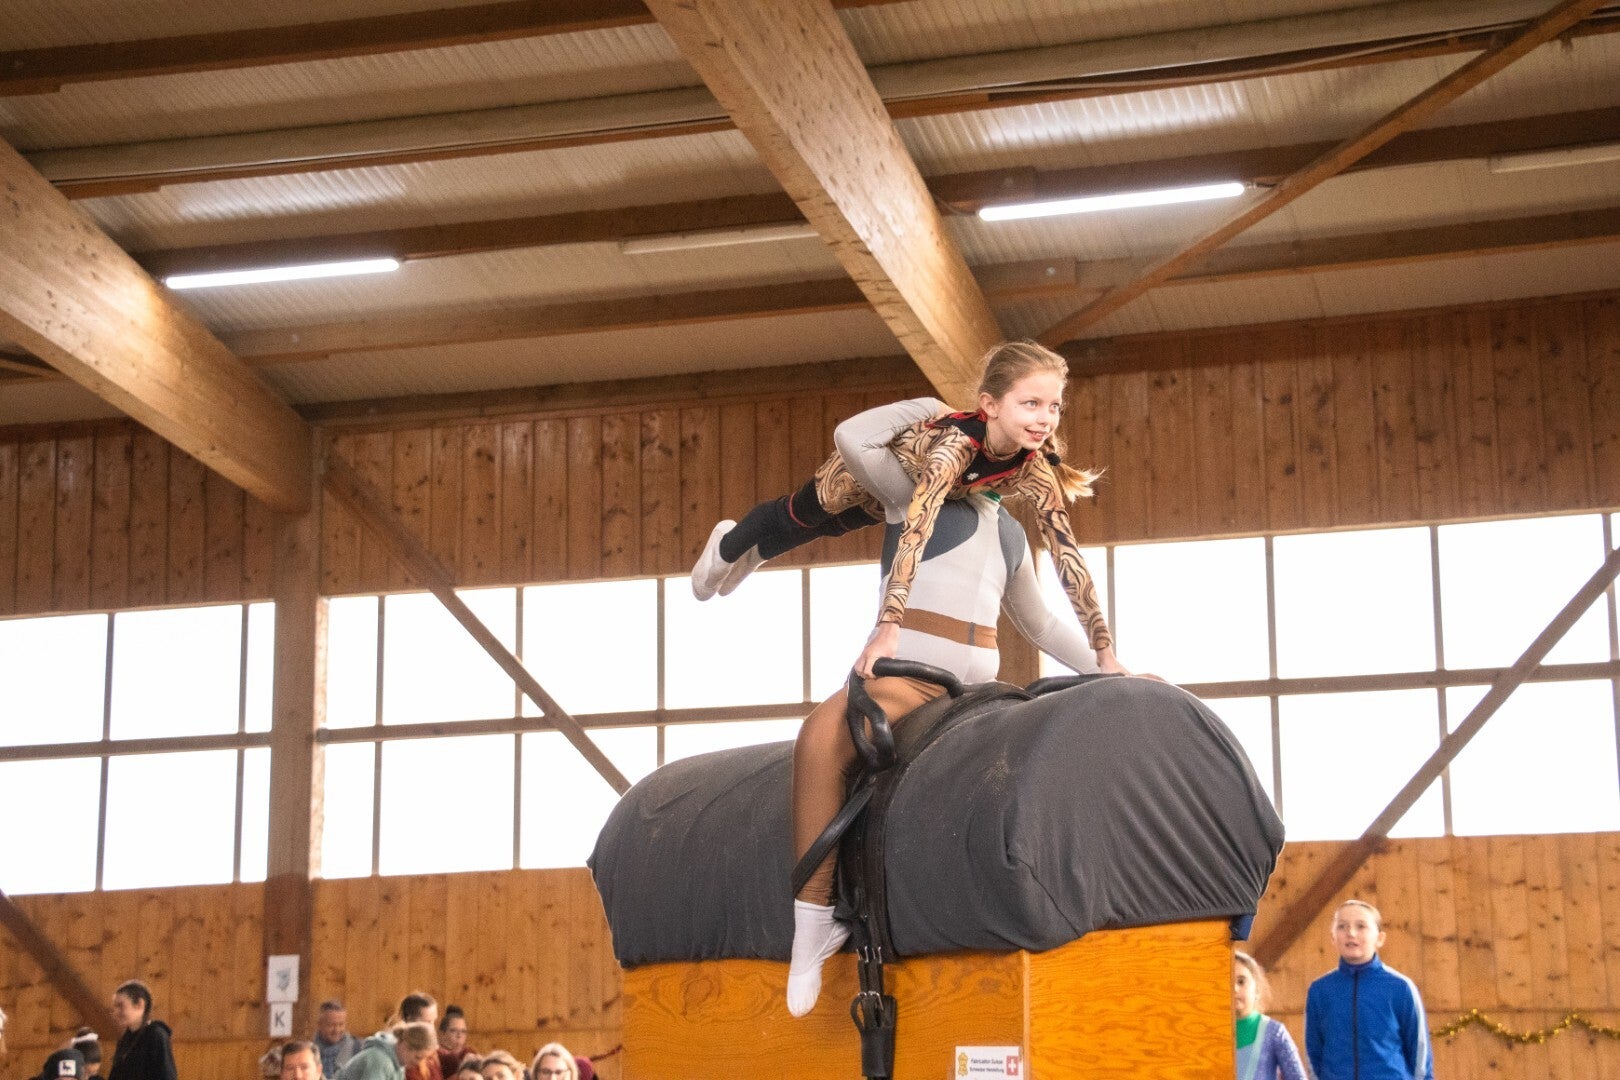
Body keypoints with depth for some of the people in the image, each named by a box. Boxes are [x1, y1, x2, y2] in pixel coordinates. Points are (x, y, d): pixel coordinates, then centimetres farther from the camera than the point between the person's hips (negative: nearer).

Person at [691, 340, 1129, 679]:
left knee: (827, 526, 32)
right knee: (798, 516, 24)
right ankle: (727, 548, 58)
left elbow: (1068, 558, -35)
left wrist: (1106, 655, -38)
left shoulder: (1035, 470, -36)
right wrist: (887, 630, -70)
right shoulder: (957, 444, -51)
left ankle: (752, 554, 64)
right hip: (875, 455, -5)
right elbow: (916, 531, -60)